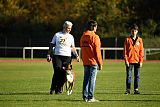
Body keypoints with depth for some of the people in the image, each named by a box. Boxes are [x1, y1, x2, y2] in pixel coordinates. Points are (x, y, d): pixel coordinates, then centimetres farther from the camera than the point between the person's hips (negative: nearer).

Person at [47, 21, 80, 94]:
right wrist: (48, 55, 6)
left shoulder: (70, 37, 13)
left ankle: (58, 89, 5)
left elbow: (73, 48, 16)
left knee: (63, 74, -4)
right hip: (57, 56, -1)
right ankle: (52, 89, -3)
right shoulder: (57, 35, 10)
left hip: (67, 57, 2)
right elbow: (51, 45, 12)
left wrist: (77, 56, 4)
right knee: (57, 72, -13)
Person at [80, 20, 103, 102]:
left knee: (86, 79, 10)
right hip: (93, 62, -6)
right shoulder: (95, 37, -10)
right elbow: (97, 51, -12)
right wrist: (100, 63, -7)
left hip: (85, 62, 6)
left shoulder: (83, 37, 11)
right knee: (92, 79, -4)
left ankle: (85, 97, 10)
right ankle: (90, 97, -5)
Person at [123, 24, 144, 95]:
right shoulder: (127, 40, 4)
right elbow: (125, 51, 2)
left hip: (137, 61, 1)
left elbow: (141, 51, 6)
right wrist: (126, 60, -7)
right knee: (128, 76, -2)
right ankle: (128, 90, 2)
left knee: (137, 76, 3)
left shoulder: (139, 40, 8)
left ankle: (136, 89, 8)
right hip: (129, 61, -1)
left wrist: (141, 61, -1)